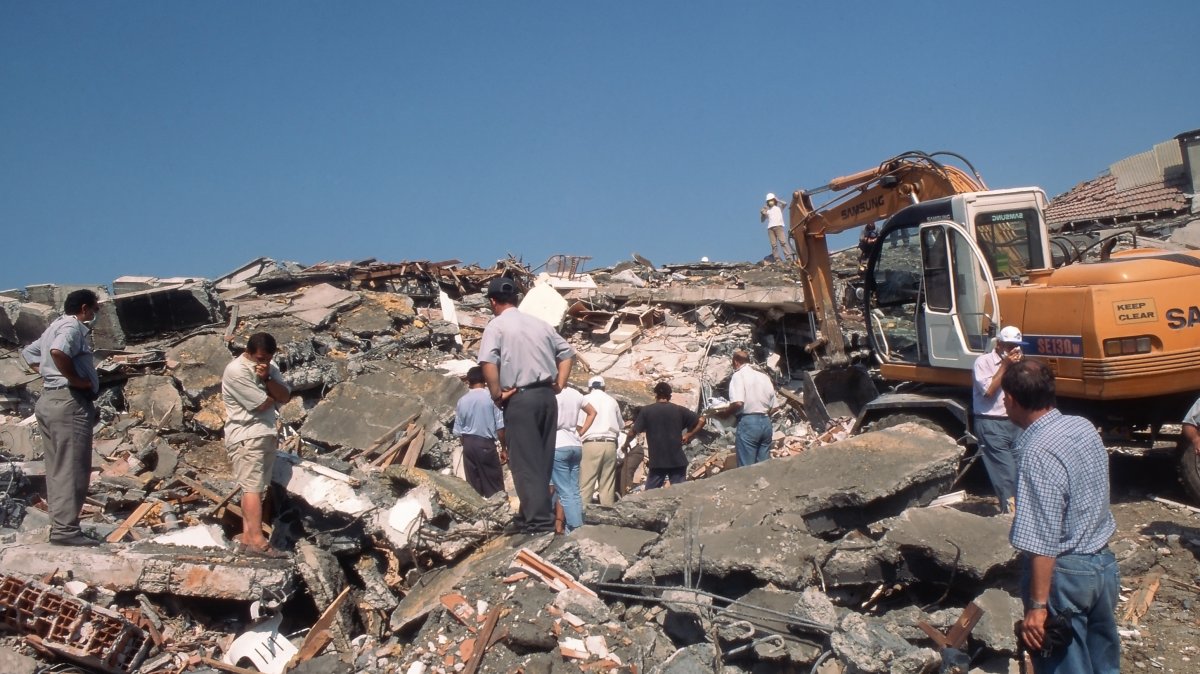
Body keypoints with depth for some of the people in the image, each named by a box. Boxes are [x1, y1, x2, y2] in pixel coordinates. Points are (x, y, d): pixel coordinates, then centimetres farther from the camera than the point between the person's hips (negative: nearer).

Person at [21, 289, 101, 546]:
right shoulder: (73, 327, -9)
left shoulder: (55, 327, 22)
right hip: (69, 401, -11)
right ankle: (66, 529, -11)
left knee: (57, 469, 10)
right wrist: (75, 378, -18)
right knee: (72, 468, -10)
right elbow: (58, 351, -30)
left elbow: (29, 352, 33)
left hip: (49, 400, 11)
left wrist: (47, 373, 20)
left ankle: (59, 525, 13)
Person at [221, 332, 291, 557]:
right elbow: (262, 404, -18)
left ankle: (247, 536, 11)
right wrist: (275, 395, 2)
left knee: (255, 487, 7)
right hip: (246, 436, -8)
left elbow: (285, 397, 1)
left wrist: (267, 379, -13)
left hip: (267, 434, 8)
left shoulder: (270, 368, 11)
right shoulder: (235, 371, -15)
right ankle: (258, 541, -19)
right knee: (253, 486, -14)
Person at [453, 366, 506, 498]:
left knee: (474, 485, 9)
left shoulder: (462, 401, 3)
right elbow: (500, 426, -8)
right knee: (495, 486, 2)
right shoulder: (491, 397, -7)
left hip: (468, 444, 4)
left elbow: (458, 431, 6)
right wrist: (504, 448, 0)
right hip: (486, 443, -4)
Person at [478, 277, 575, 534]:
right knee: (542, 460, 13)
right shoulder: (540, 323, 13)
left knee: (525, 462, -1)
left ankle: (539, 520, -3)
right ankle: (531, 515, 24)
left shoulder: (496, 326, -4)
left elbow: (488, 362, -19)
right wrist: (559, 384, 14)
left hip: (520, 398, -6)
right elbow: (567, 352, 16)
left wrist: (497, 395, -10)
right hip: (546, 396, 6)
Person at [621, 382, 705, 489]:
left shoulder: (646, 411, 0)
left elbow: (633, 432, -1)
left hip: (657, 461, -1)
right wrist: (689, 436, 9)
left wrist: (626, 444, 18)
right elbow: (701, 420, 1)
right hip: (678, 461, 1)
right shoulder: (679, 410, 4)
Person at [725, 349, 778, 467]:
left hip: (748, 422, -7)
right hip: (766, 422, 7)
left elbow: (738, 403, -19)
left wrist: (726, 413, -2)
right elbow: (773, 406, 14)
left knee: (746, 467, -4)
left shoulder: (738, 375, -4)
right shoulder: (764, 377, 15)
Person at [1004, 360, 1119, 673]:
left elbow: (1042, 542, -26)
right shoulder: (1084, 427, 0)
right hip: (1104, 563, 8)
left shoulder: (1038, 454, -26)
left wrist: (1038, 605, -22)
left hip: (1065, 574, -8)